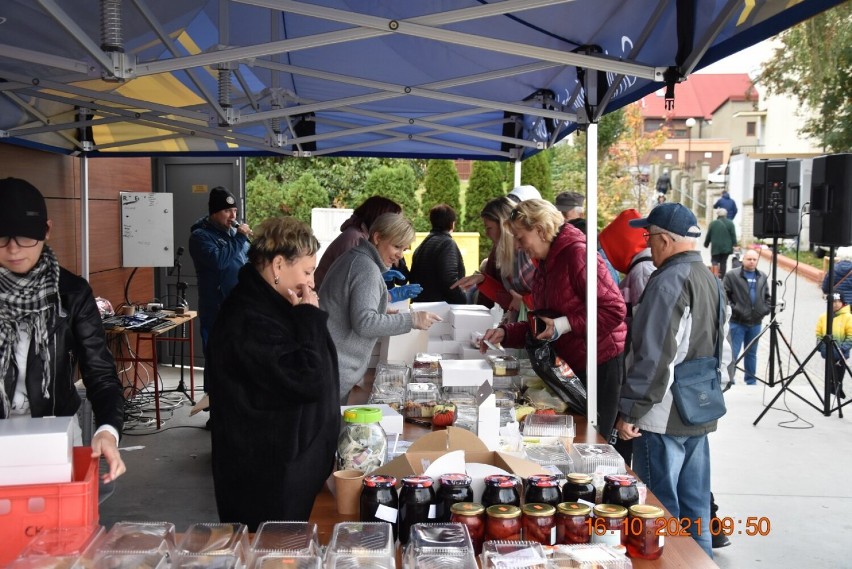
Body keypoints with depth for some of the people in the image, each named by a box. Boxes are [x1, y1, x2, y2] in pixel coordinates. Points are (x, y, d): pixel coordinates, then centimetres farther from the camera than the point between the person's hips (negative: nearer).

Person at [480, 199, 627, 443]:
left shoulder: (577, 253, -16)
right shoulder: (545, 264, 13)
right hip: (573, 364, 9)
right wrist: (505, 333, 3)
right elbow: (542, 323, 16)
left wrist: (564, 325, -22)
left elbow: (614, 310, -22)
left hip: (603, 363, -9)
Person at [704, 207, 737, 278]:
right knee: (723, 262, 8)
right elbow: (733, 235, -4)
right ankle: (722, 277, 9)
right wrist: (734, 245, -1)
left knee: (715, 260, 9)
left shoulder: (713, 223, -1)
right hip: (726, 247, 1)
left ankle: (716, 274, -11)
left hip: (716, 246, -1)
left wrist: (706, 244, 18)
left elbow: (708, 235, 5)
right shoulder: (730, 223, -2)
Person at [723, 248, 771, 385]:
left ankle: (751, 381, 25)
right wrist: (732, 308, -14)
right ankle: (729, 380, 5)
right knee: (733, 352, -4)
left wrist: (765, 309, 3)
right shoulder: (732, 275, -5)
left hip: (755, 322, 5)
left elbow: (768, 296, 18)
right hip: (737, 321, -5)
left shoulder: (763, 277, 11)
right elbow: (723, 294, -6)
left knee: (751, 353, 15)